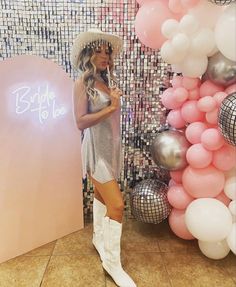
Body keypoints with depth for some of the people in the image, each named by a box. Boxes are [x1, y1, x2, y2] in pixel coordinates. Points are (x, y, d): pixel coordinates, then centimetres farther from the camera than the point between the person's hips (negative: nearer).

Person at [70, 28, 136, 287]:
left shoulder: (107, 80, 12)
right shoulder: (83, 82, -9)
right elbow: (80, 122, -17)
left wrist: (116, 101, 2)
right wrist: (110, 107, -16)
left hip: (112, 145, 8)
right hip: (96, 148, -7)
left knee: (101, 195, 20)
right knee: (116, 204, -9)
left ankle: (99, 238, 42)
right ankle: (112, 262, 10)